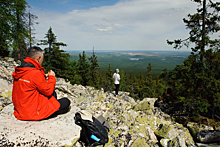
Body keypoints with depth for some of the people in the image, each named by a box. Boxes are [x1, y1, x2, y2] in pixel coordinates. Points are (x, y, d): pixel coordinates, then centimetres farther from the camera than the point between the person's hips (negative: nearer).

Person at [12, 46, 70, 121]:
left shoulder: (18, 71, 2)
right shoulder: (35, 73, -26)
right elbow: (48, 91, -15)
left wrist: (44, 77, 8)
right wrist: (51, 77, -1)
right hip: (32, 113, -9)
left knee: (53, 94, 21)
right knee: (66, 102, -4)